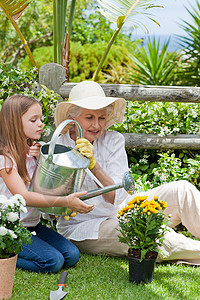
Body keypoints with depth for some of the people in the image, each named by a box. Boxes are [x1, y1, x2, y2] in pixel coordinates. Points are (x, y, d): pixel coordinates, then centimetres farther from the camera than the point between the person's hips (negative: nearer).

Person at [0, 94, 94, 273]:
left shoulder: (32, 151, 9)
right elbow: (23, 196, -27)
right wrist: (65, 201, -36)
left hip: (33, 225, 8)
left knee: (72, 256, -6)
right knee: (52, 261, -22)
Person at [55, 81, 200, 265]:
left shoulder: (113, 141, -2)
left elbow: (118, 197, -14)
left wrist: (94, 165, -29)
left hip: (122, 212, 4)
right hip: (83, 228, -4)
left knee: (182, 190, -16)